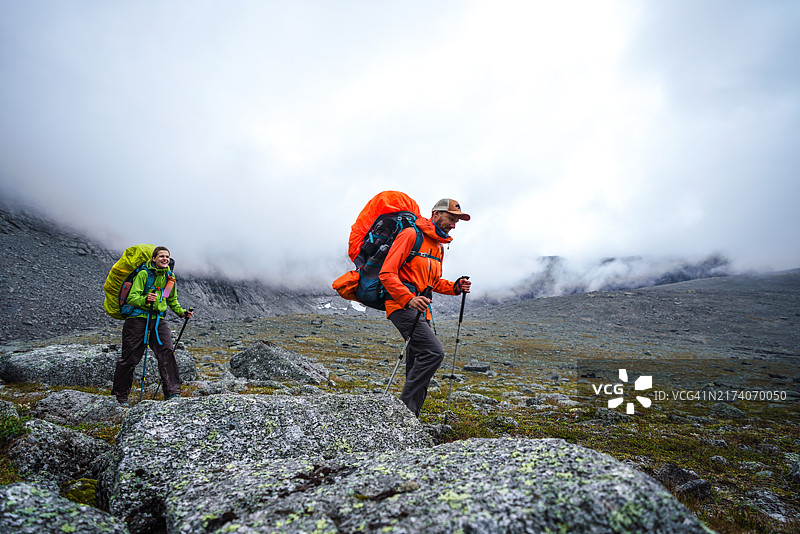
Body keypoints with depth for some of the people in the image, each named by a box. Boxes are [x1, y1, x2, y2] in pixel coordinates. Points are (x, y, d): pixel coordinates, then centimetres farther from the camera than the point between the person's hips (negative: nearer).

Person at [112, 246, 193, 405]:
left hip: (159, 320, 4)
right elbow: (132, 298, -11)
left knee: (167, 353, -12)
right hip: (139, 318, -4)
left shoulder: (170, 278, 11)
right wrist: (145, 300, -31)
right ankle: (119, 396, 18)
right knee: (130, 357, 2)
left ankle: (173, 394, -13)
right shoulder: (144, 274, -6)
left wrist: (182, 312, 9)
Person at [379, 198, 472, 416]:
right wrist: (408, 298, -28)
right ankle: (405, 408, -13)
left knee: (418, 368, 9)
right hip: (402, 306, -9)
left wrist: (455, 287, 8)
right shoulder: (411, 235, -8)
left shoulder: (438, 247, 20)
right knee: (434, 351, -22)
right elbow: (387, 273, -16)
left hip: (421, 311, 9)